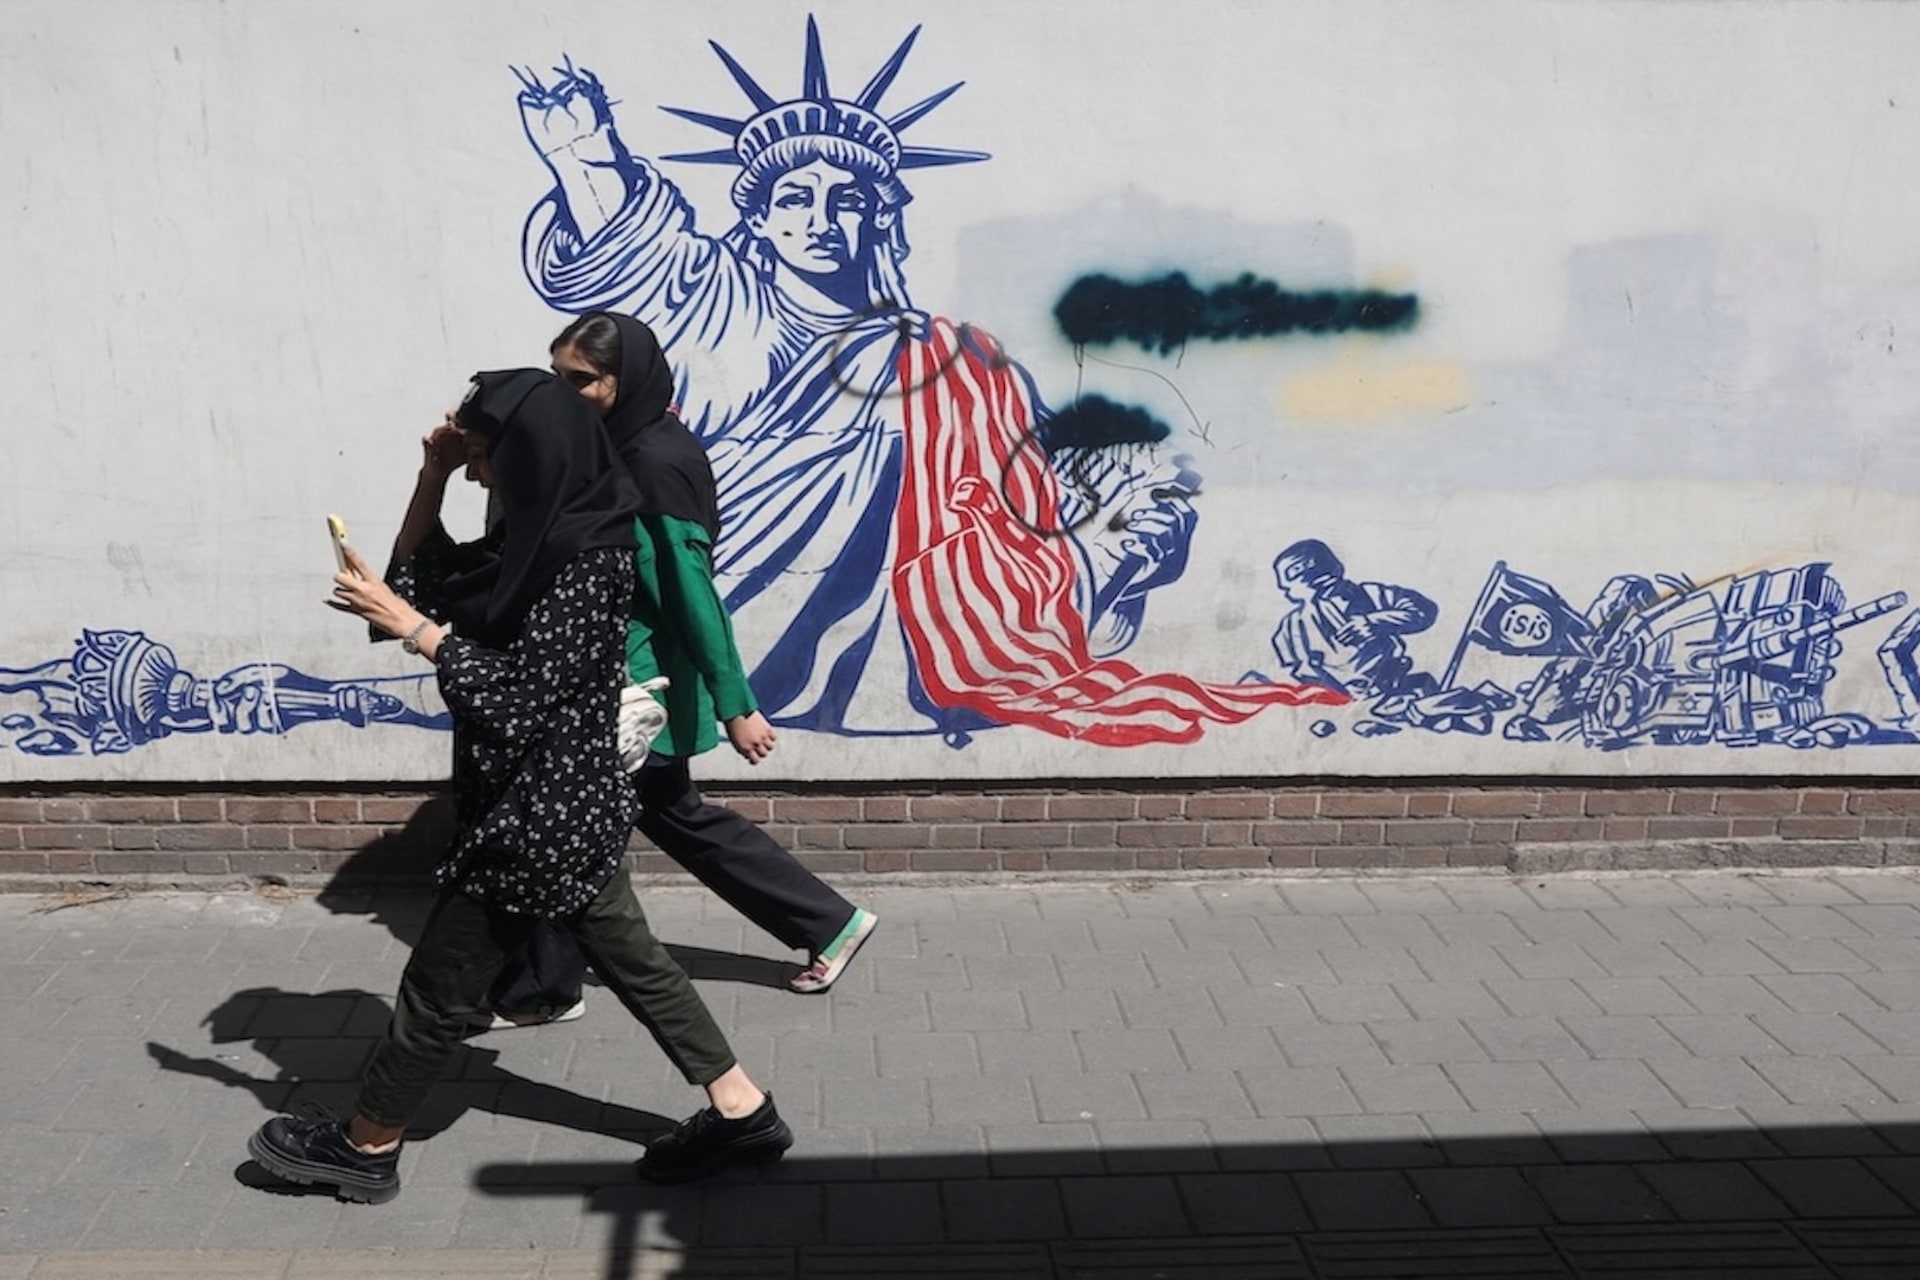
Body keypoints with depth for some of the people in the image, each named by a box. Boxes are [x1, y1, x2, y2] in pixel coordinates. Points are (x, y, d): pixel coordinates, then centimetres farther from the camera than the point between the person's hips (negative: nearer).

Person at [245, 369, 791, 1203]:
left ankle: (366, 1147, 27)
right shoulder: (546, 538, 6)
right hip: (569, 801, 10)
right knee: (628, 956, 17)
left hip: (538, 811, -10)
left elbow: (514, 698, -26)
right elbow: (422, 579, 13)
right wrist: (433, 477, 2)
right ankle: (740, 1111, 25)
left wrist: (407, 626, -22)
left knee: (442, 984, 8)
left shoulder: (583, 564, -23)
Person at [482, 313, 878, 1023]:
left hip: (636, 681, -10)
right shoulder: (625, 448, 8)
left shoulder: (653, 462, -21)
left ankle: (544, 988, 24)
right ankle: (831, 923, 26)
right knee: (672, 814, 19)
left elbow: (691, 589, -23)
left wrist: (735, 705, -22)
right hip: (630, 675, 10)